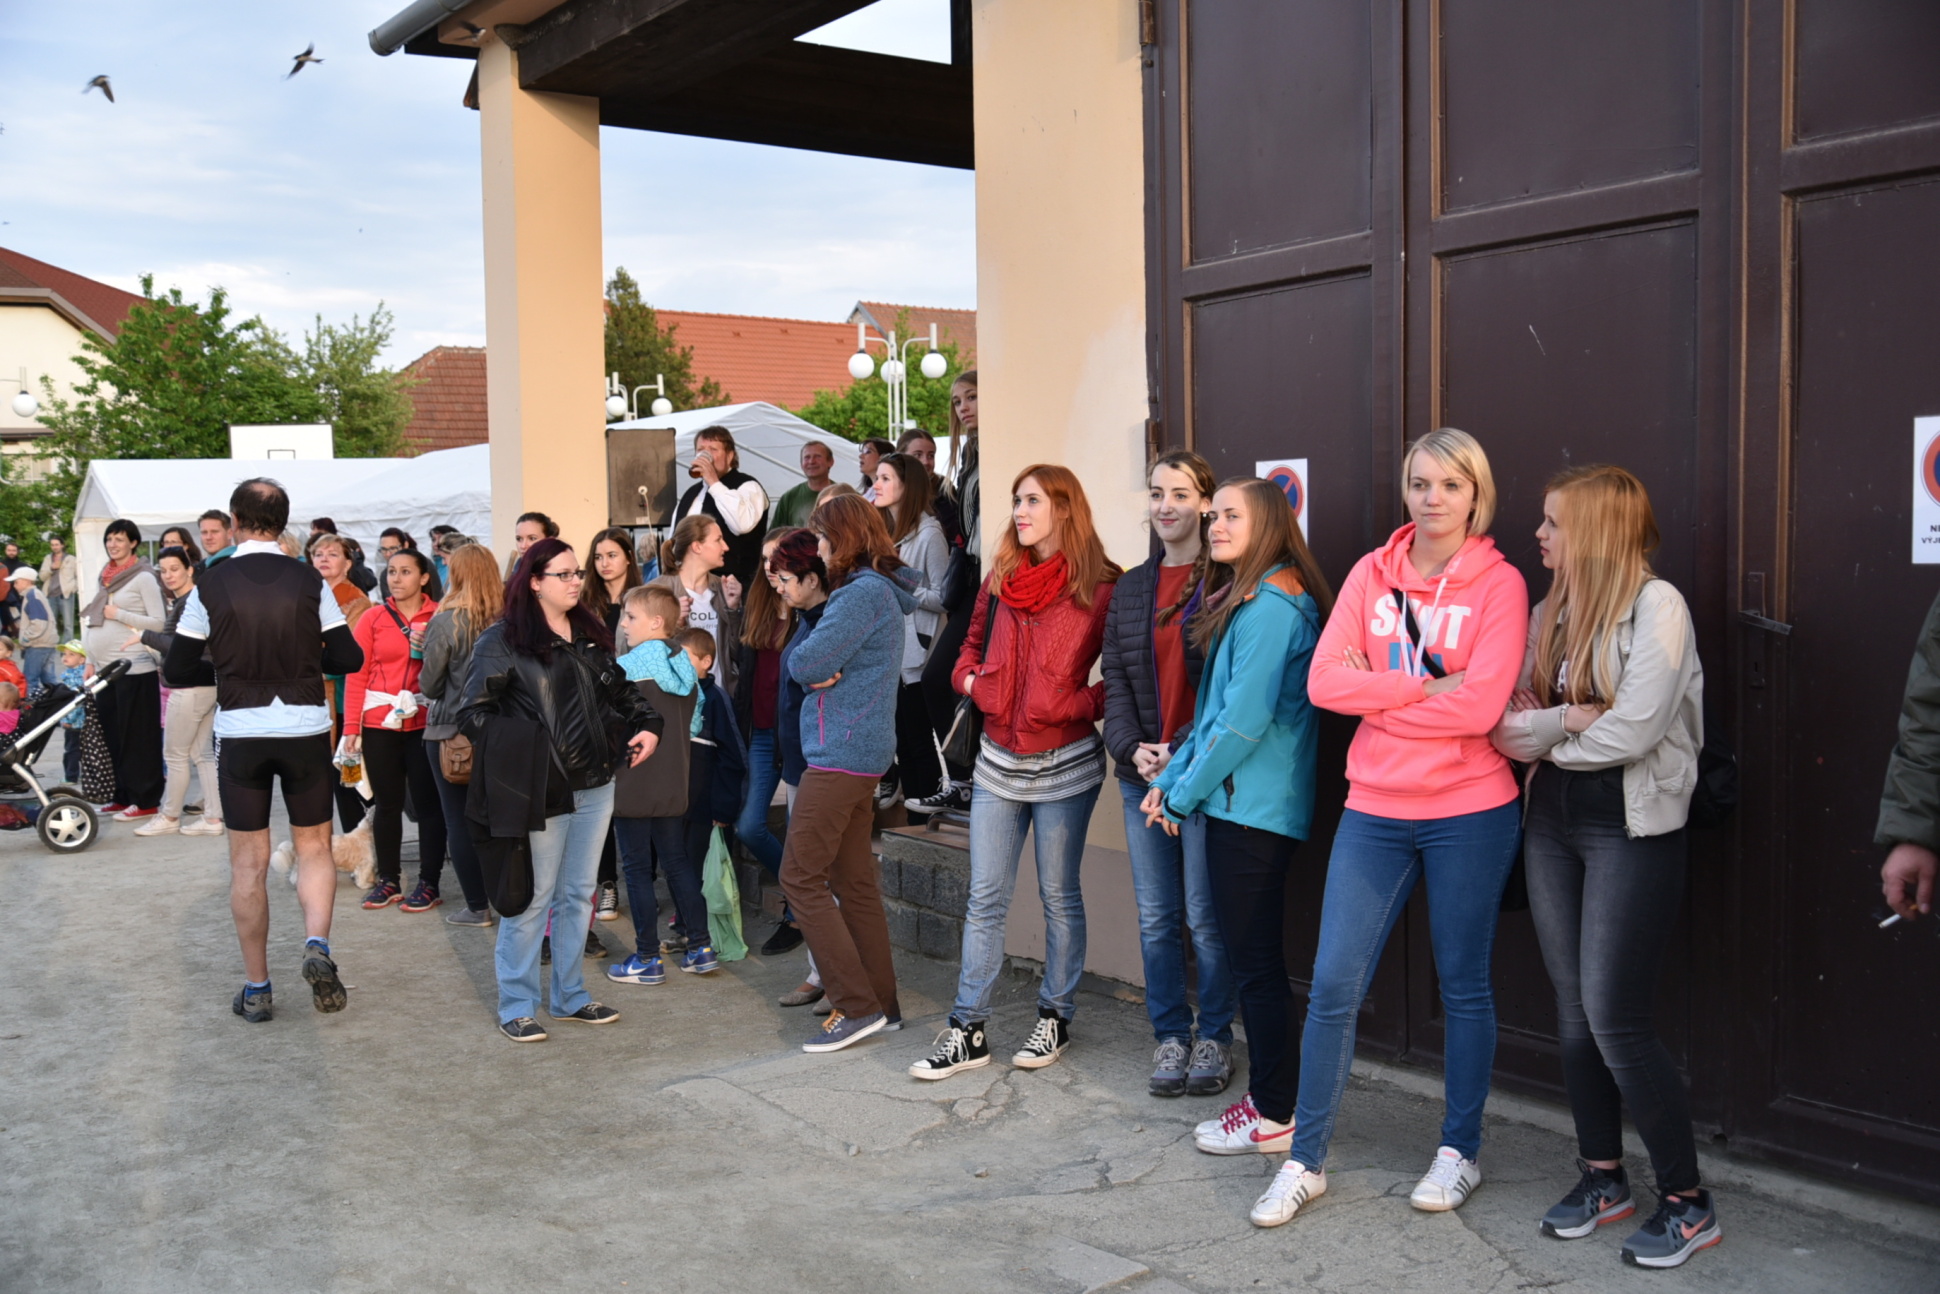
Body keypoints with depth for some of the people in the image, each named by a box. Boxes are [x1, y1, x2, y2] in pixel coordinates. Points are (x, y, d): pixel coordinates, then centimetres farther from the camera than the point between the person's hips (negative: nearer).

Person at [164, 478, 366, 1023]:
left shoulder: (211, 586, -4)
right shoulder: (309, 582, -3)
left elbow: (177, 670, -1)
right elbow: (348, 658, -2)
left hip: (241, 734, 0)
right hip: (306, 730, 0)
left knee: (248, 862, 8)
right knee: (314, 848, 14)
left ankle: (256, 988, 12)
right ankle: (317, 945, -10)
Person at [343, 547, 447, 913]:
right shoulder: (373, 619, 4)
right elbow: (357, 674, 1)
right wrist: (351, 726, -4)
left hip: (424, 722, -2)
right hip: (380, 723, 2)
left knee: (427, 801, 1)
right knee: (386, 802, 9)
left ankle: (429, 883, 9)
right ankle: (388, 879, 19)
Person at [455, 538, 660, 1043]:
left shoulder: (592, 636, 14)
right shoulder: (502, 640, -6)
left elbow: (620, 692, 23)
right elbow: (474, 712, -10)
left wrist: (646, 725, 6)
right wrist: (516, 752, -20)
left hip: (594, 785, 6)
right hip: (538, 790, -6)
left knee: (579, 893, 13)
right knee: (532, 896, -1)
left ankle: (570, 996, 24)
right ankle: (517, 1006, 10)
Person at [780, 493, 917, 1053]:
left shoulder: (864, 592, -15)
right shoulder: (879, 591, 17)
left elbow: (805, 662, -21)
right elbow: (802, 666, 14)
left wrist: (814, 665, 1)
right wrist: (823, 670, -7)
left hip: (841, 752, -10)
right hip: (864, 750, 10)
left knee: (800, 875, -6)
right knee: (854, 880, 12)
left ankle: (858, 1006, -5)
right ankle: (881, 1002, 17)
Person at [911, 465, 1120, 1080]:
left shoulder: (1100, 589, -8)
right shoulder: (1000, 580, 9)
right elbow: (972, 645, 21)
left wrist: (1084, 706, -19)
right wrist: (971, 680, 2)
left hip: (1064, 765, -5)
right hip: (999, 759, 5)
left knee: (1059, 895, 8)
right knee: (985, 897, 6)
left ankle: (1055, 1017, 24)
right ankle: (968, 1030, 12)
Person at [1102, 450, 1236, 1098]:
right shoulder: (1130, 588, 14)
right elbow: (1115, 678, 10)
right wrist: (1133, 749, -5)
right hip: (1143, 773, 5)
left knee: (1207, 916, 1)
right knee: (1156, 916, 10)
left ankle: (1215, 1036, 17)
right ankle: (1170, 1034, 22)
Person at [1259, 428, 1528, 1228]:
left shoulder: (1498, 584, -6)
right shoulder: (1372, 573, 5)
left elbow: (1480, 705, -18)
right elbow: (1325, 681, -6)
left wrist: (1379, 693, -11)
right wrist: (1427, 688, -13)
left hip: (1469, 813, -3)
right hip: (1375, 810, 3)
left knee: (1463, 984, 11)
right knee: (1334, 983, 3)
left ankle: (1459, 1153, 28)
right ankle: (1305, 1161, 15)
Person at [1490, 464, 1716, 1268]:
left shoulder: (1656, 606, -10)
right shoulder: (1551, 614, 10)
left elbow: (1632, 731, -19)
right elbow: (1508, 721, 4)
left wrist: (1541, 735, -5)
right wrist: (1572, 721, -14)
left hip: (1631, 829, -7)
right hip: (1552, 823, 7)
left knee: (1615, 1020, -6)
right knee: (1573, 1012, 11)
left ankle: (1687, 1202, 9)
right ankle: (1602, 1177, 25)